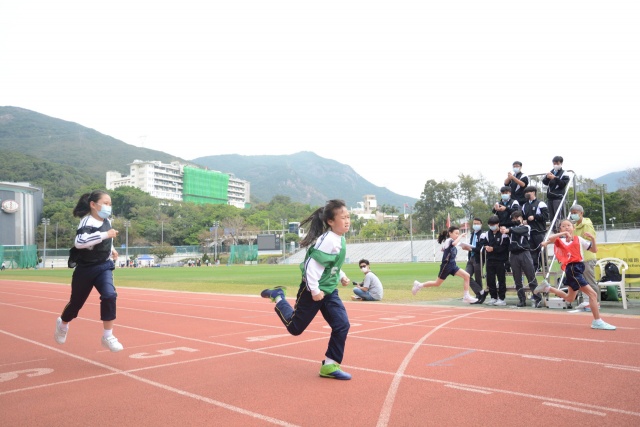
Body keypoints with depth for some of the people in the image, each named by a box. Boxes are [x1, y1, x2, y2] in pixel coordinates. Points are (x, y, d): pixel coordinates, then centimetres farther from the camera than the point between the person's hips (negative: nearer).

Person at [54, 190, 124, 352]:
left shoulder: (107, 221, 4)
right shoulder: (87, 222, -19)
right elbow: (79, 242, -39)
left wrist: (111, 249, 17)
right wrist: (105, 235, -40)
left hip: (104, 267, 5)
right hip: (86, 269, -5)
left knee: (109, 295, -19)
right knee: (77, 301, 12)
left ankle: (108, 336, -9)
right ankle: (62, 323, 48)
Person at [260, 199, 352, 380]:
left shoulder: (340, 239, 3)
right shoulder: (328, 240, -26)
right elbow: (312, 266, -28)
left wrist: (341, 276, 12)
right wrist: (314, 291, -24)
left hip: (329, 291, 8)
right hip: (312, 291, -8)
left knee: (342, 325, -4)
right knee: (295, 327, 8)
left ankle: (329, 366, 7)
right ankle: (278, 297, 30)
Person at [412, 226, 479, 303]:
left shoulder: (451, 241, 12)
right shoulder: (448, 240, -14)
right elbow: (454, 243, -40)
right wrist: (461, 236, -27)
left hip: (452, 265, 8)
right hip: (446, 265, -8)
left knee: (467, 276, -8)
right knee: (437, 283, 4)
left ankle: (466, 296, -7)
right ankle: (419, 285, 21)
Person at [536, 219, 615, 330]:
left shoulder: (579, 239, 12)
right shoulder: (560, 240, -4)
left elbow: (594, 250, 14)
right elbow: (550, 239, -25)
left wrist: (593, 239, -1)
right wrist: (564, 233, -32)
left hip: (578, 268, 7)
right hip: (572, 269, -7)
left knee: (570, 298, 20)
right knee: (592, 293, -12)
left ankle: (547, 288, 33)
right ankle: (597, 322, -4)